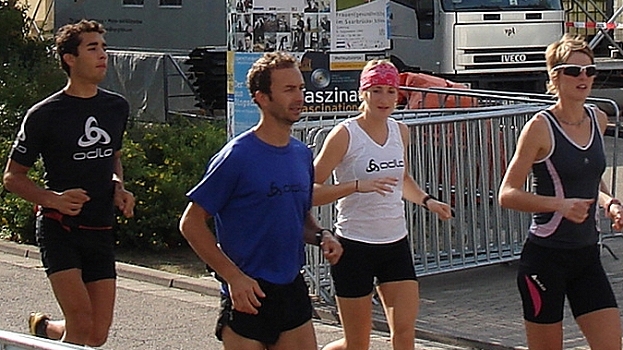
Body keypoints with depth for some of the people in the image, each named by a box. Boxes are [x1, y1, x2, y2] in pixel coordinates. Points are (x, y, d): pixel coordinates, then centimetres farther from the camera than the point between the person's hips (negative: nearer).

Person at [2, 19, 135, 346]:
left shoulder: (118, 107, 9)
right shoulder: (44, 114, -7)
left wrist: (119, 188, 5)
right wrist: (53, 199, -18)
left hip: (101, 231, 5)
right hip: (59, 229, -5)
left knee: (98, 335, 5)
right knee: (81, 325, -19)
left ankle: (43, 327, 33)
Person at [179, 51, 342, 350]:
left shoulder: (303, 155, 8)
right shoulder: (237, 155, -13)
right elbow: (191, 223, -12)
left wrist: (321, 236, 0)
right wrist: (233, 276, -17)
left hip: (293, 289, 6)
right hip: (248, 294, -6)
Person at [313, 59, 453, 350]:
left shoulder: (400, 131, 8)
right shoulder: (345, 135, -11)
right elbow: (310, 191, -17)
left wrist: (426, 200, 8)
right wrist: (358, 185, -28)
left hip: (396, 244, 5)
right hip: (355, 246, -5)